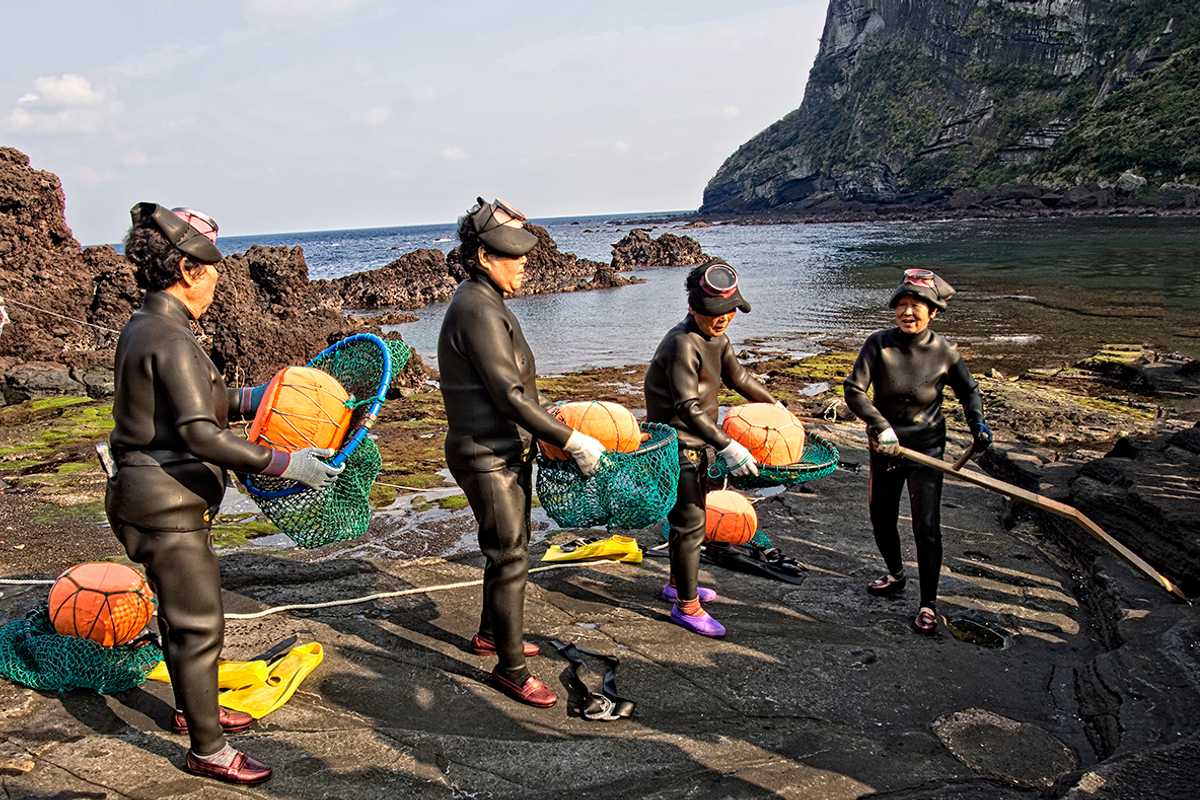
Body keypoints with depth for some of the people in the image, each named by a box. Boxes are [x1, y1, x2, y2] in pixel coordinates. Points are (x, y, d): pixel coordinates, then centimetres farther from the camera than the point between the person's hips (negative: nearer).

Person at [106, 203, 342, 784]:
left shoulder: (145, 328, 9)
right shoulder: (170, 340, -23)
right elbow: (201, 434, -30)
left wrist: (253, 397, 22)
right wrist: (284, 464, -27)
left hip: (155, 499, 10)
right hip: (166, 505, -10)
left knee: (182, 612, 24)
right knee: (199, 626, 2)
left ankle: (192, 709, 44)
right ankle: (208, 752, 17)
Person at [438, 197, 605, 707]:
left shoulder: (486, 303, 11)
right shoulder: (478, 312, -22)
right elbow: (509, 396, -26)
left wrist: (552, 428, 17)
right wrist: (570, 441, -22)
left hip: (509, 451, 10)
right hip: (487, 458, -10)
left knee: (510, 550, 22)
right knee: (510, 559, -1)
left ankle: (490, 633, 41)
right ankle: (510, 670, 12)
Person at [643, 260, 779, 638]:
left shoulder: (716, 336, 5)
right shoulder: (683, 343, -25)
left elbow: (738, 376, 20)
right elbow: (689, 408, -30)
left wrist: (775, 405, 23)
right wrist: (727, 446, -32)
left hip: (697, 442, 10)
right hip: (676, 444, -10)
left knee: (691, 517, 21)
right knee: (689, 522, -4)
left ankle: (678, 583, 38)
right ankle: (686, 605, 8)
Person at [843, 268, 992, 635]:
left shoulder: (944, 352, -12)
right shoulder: (879, 343, -14)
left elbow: (968, 391, 6)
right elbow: (853, 389, -19)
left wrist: (977, 422, -11)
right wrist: (881, 426, -29)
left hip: (926, 447, -2)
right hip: (885, 447, 2)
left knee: (926, 526, -5)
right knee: (881, 519, 16)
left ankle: (928, 603, 11)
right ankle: (896, 575, 43)